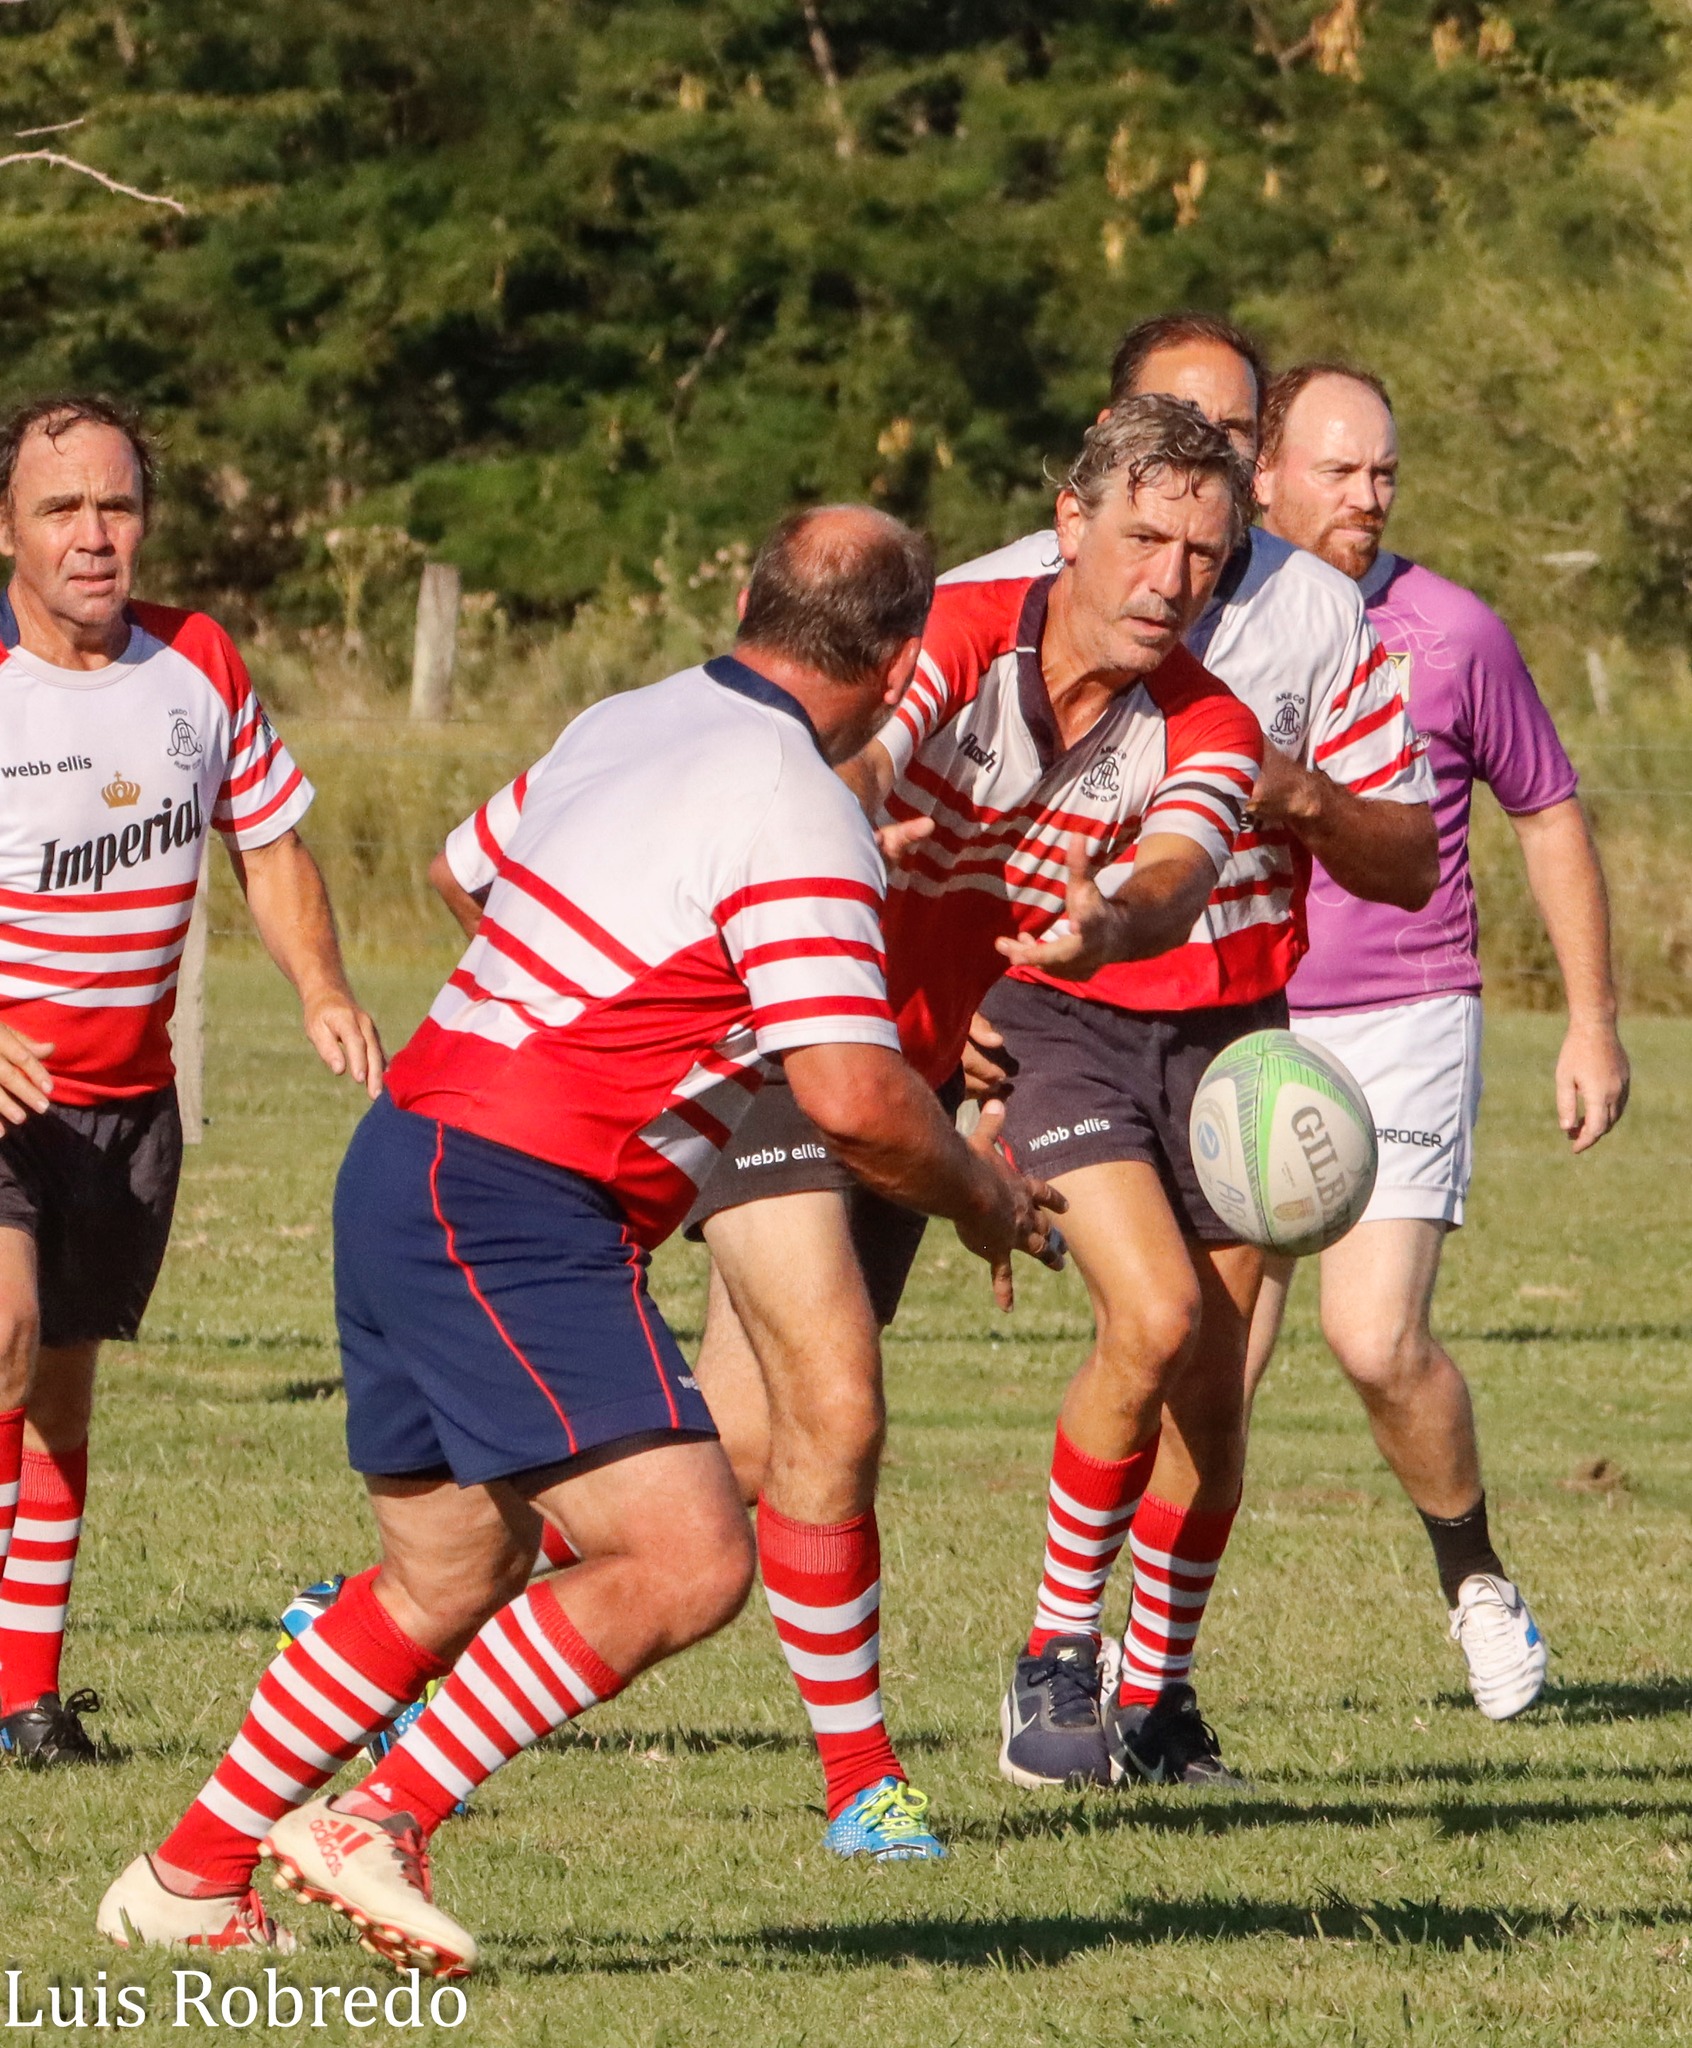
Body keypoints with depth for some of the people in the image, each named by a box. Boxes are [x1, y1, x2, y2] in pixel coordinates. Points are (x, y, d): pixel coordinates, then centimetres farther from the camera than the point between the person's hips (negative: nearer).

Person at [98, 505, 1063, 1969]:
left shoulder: (628, 725, 12)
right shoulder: (800, 819, -15)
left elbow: (482, 870, 30)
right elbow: (854, 1100, -21)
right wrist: (981, 1194, -1)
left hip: (406, 1173, 10)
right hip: (518, 1225, -10)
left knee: (454, 1577, 22)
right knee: (687, 1561, -14)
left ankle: (192, 1874, 29)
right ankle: (383, 1823, -12)